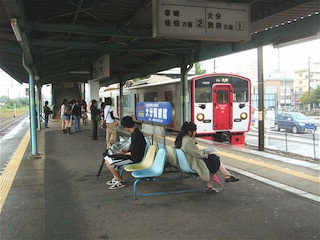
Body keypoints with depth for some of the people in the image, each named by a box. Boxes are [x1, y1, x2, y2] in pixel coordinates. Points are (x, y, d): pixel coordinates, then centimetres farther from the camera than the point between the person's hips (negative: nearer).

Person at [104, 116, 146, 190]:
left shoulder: (136, 135, -24)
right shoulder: (134, 132, 8)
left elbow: (135, 153, -24)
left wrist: (125, 153, -9)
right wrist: (126, 151, 6)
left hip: (135, 158, -10)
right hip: (131, 155, 10)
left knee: (109, 162, -16)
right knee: (107, 158, 9)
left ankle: (120, 182, -3)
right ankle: (115, 179, 16)